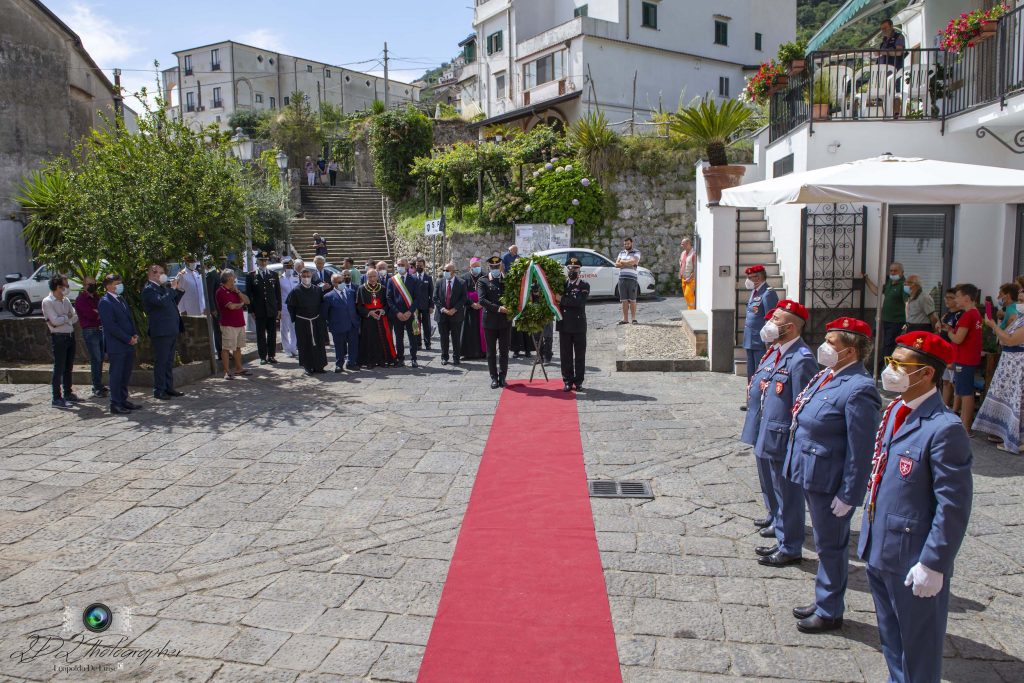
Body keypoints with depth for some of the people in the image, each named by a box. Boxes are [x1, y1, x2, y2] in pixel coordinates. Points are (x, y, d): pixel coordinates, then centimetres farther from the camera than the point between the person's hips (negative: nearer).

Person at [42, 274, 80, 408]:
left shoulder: (66, 300, 11)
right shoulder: (47, 301, -10)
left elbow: (75, 317, 6)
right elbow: (56, 321, -18)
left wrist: (62, 320, -10)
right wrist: (67, 317, -2)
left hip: (70, 336, 7)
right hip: (59, 337, -7)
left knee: (69, 367, 14)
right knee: (59, 368, -5)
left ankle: (68, 394, 24)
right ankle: (56, 398, -1)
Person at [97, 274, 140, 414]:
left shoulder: (121, 300, 17)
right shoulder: (105, 302, -10)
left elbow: (129, 318, 21)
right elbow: (111, 326, -16)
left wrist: (135, 334, 5)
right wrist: (128, 339, -15)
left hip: (128, 345, 8)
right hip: (116, 346, -8)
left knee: (126, 375, 12)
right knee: (116, 375, -1)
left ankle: (123, 400, 21)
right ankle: (115, 404, 5)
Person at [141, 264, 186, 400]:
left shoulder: (163, 287, 16)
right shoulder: (149, 289, -11)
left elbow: (173, 302, 26)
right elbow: (162, 302, -27)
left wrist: (179, 289, 13)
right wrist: (172, 288, -17)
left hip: (171, 331, 9)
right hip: (161, 332, -9)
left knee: (169, 362, 14)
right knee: (160, 362, -2)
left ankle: (169, 388, 21)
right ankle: (159, 390, 4)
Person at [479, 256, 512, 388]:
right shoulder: (482, 282, 1)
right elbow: (482, 300, -11)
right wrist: (498, 308, -19)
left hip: (505, 320, 2)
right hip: (490, 321, -2)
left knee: (504, 351, 5)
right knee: (491, 352, 5)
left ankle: (502, 377, 14)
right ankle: (494, 378, 13)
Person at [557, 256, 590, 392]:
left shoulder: (584, 286, 0)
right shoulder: (562, 284, 11)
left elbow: (580, 302, -16)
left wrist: (562, 299, -17)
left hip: (579, 326, -2)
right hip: (564, 325, 2)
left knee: (580, 355, 4)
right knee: (565, 355, 4)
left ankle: (578, 381, 12)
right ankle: (568, 381, 11)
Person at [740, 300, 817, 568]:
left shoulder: (801, 359, -22)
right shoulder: (773, 351, 6)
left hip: (783, 440, -9)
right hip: (765, 435, 9)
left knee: (787, 492, 6)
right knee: (770, 487, 27)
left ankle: (789, 548, 20)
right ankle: (778, 519, 51)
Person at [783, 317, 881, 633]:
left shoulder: (858, 389, -23)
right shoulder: (827, 375, 4)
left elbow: (860, 450, -22)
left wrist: (848, 495, -20)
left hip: (831, 482, -9)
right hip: (812, 475, 9)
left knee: (831, 546, 8)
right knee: (825, 544, 22)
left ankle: (830, 612, 26)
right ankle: (824, 601, 38)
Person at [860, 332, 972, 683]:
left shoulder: (944, 429, -22)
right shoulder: (894, 411, 4)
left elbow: (953, 506, -20)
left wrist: (933, 564, -18)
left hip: (913, 560, -8)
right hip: (878, 549, 8)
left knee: (917, 644, 13)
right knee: (890, 638, 25)